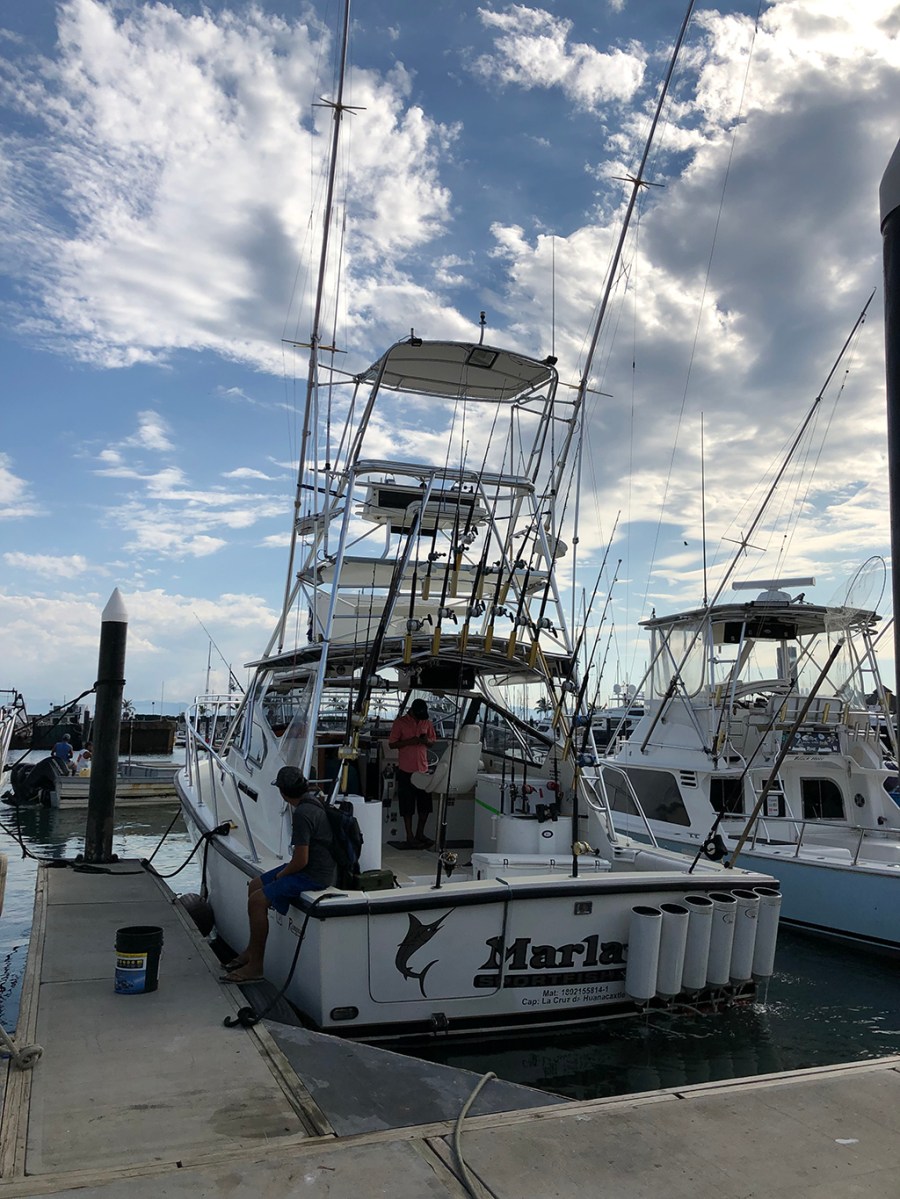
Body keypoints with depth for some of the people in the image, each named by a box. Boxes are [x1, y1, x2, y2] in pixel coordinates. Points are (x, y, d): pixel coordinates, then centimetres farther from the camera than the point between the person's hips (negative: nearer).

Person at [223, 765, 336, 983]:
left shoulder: (302, 814, -25)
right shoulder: (311, 801, 6)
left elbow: (301, 860, -24)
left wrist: (281, 875, -6)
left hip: (313, 875, -11)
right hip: (310, 866, 11)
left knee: (257, 900, -14)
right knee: (254, 886, 15)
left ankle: (255, 966, -3)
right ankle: (251, 950, 25)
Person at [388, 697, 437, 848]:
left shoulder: (427, 722, 7)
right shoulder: (400, 722, -6)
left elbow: (433, 740, 16)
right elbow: (392, 744, -6)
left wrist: (426, 741, -8)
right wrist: (410, 741, -19)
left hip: (423, 768, 5)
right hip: (406, 769, -4)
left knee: (425, 804, 9)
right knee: (407, 805, 3)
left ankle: (420, 834, 24)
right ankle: (410, 837, 11)